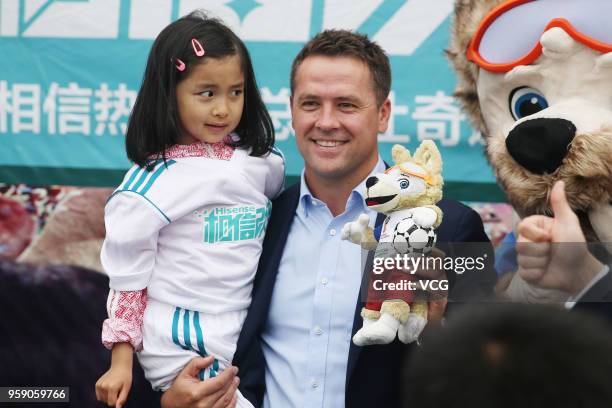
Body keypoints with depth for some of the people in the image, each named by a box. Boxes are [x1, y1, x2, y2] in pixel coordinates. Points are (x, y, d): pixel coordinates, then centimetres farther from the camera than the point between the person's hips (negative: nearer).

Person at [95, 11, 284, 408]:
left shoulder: (262, 163, 3)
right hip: (185, 347, -5)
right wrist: (122, 359, -3)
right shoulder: (154, 179, -10)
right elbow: (128, 275, -4)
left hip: (245, 339, 5)